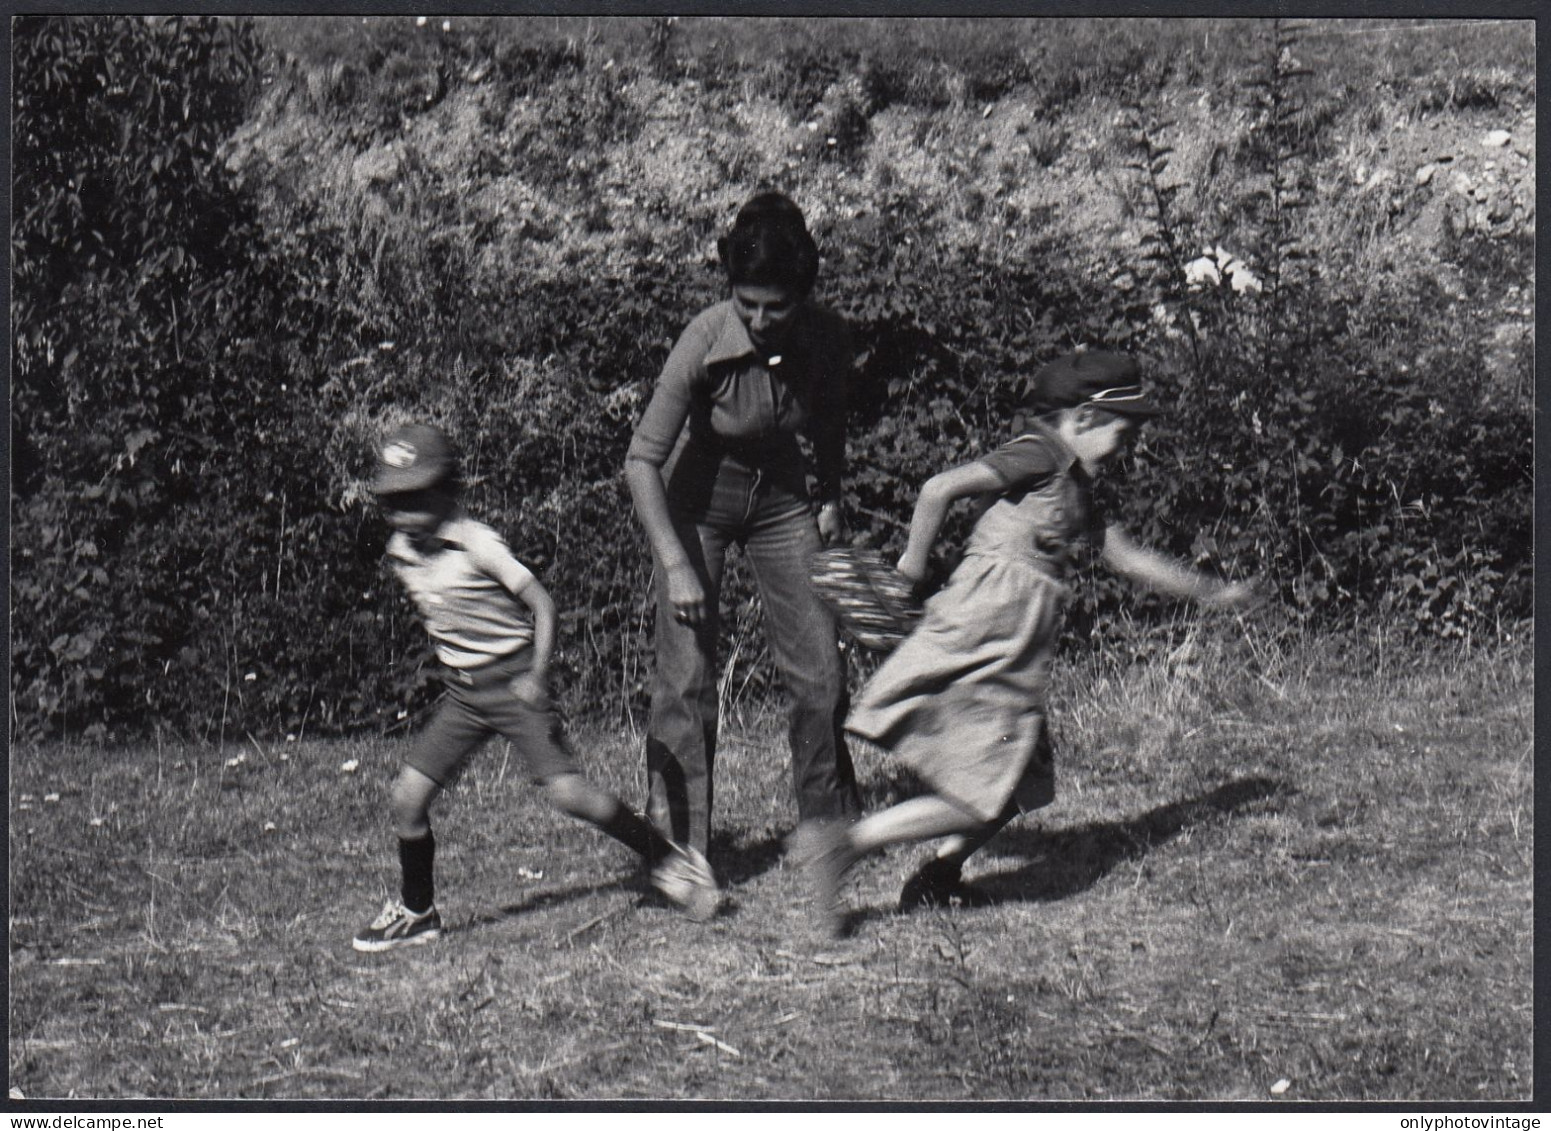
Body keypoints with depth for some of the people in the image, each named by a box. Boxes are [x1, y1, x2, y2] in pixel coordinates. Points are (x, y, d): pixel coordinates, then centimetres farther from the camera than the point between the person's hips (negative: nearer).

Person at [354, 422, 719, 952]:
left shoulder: (475, 545, -17)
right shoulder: (401, 552, 4)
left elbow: (541, 602, -15)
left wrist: (537, 676, -22)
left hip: (514, 684, -7)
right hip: (462, 695, 7)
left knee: (566, 791, -17)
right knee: (407, 797, -1)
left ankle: (672, 863, -3)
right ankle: (416, 912, 18)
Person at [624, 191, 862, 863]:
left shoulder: (827, 340, -18)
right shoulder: (706, 342, -29)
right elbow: (642, 460, -28)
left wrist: (830, 498, 7)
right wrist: (675, 564, -32)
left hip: (781, 498, 3)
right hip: (697, 499, -3)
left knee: (820, 673, 2)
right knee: (687, 678, -11)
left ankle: (832, 830, 20)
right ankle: (676, 847, -4)